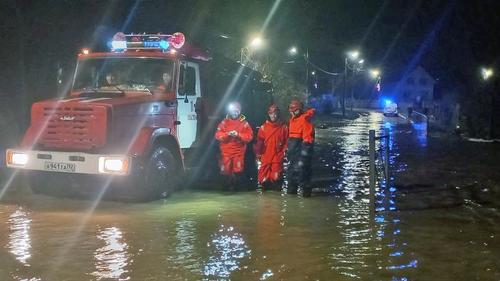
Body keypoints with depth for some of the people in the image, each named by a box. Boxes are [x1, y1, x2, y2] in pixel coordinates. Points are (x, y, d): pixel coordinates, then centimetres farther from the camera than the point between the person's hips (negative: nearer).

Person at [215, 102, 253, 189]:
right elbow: (217, 135, -4)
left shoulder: (244, 123, 1)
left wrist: (238, 135, -19)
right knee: (225, 170, 2)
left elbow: (249, 136, -6)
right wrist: (227, 134, -21)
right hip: (226, 151, 1)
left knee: (237, 171, -1)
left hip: (239, 151, -1)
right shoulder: (224, 122, 3)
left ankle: (236, 185, 23)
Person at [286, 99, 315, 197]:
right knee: (291, 169, 15)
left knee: (301, 169, -12)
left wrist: (305, 149, -20)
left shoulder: (305, 119, -13)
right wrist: (288, 149, 19)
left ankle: (306, 189, -4)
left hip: (301, 147, -9)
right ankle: (291, 189, 27)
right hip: (293, 148, 9)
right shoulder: (292, 120, 15)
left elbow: (307, 137, -17)